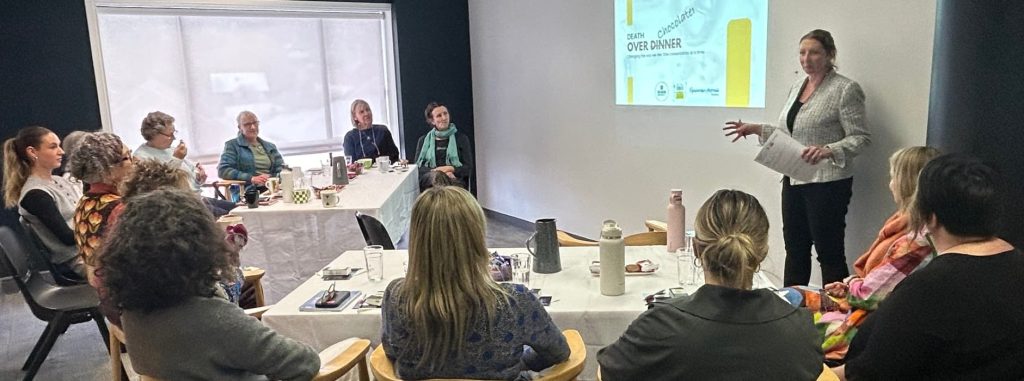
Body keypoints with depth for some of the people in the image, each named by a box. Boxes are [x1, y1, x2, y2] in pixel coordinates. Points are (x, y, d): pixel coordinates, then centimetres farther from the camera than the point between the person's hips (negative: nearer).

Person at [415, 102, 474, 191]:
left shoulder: (462, 139, 18)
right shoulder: (423, 140, 21)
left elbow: (469, 169, 10)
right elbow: (417, 167, 8)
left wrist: (450, 169, -9)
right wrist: (439, 171, -10)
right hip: (430, 183, 0)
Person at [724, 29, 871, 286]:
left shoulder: (845, 89, -9)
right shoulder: (797, 87, 14)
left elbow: (861, 138, -12)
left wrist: (828, 151, -28)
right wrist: (756, 129, 10)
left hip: (827, 183, -7)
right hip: (794, 179, 7)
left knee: (829, 253, -2)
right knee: (795, 248, 14)